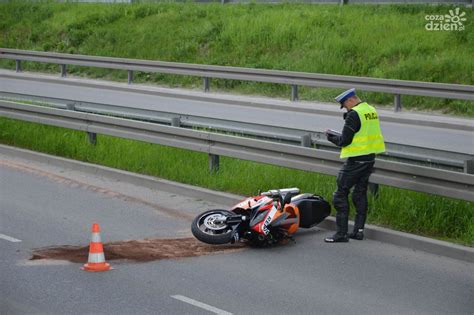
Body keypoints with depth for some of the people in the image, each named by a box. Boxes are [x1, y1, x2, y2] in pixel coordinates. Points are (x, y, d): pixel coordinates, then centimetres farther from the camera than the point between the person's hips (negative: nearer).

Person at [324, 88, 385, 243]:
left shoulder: (354, 114, -16)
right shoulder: (371, 111, 10)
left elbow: (344, 141, -16)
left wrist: (331, 135, 1)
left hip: (356, 160, -9)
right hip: (370, 158, 9)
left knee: (341, 194, -3)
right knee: (360, 193, 15)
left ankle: (341, 233, -6)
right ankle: (359, 230, 15)